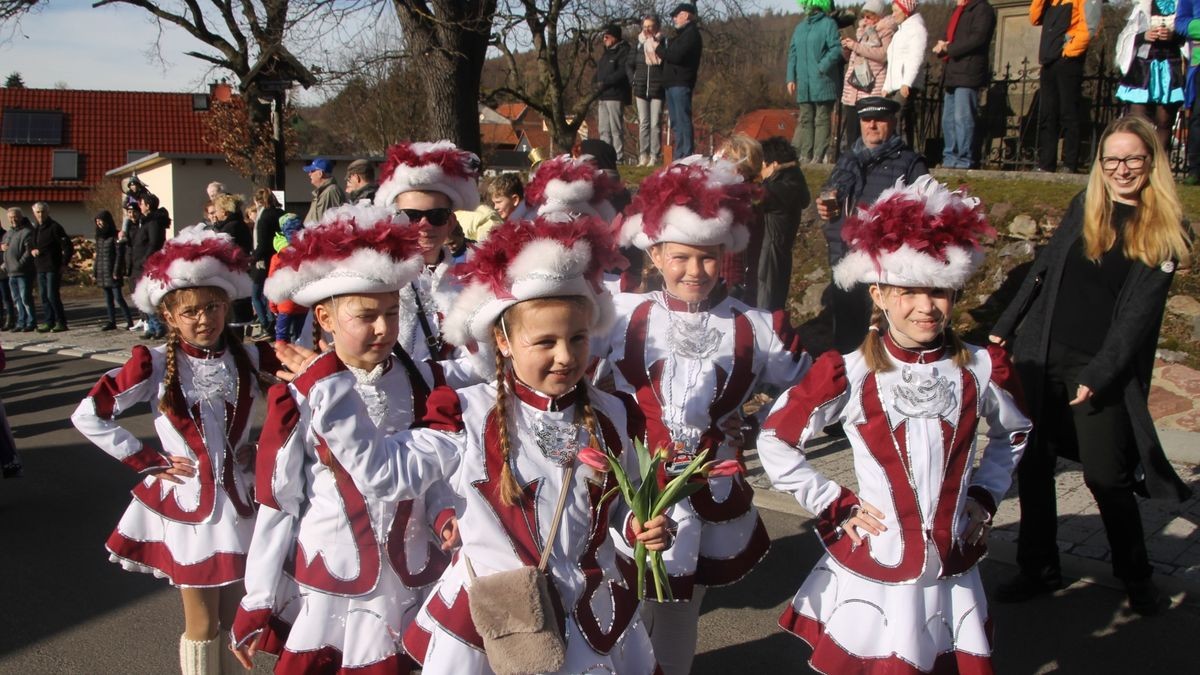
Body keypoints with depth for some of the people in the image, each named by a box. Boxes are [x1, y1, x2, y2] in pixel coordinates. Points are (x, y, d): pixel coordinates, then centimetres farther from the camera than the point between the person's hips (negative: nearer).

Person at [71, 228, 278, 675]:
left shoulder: (246, 359, -3)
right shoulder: (155, 365, -9)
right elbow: (88, 416, -8)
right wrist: (148, 461, -9)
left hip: (237, 499, 3)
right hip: (185, 500, -2)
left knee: (228, 618, 14)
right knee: (202, 626, 7)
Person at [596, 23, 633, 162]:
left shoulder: (623, 51, -4)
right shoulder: (606, 53, 25)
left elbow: (623, 72, -16)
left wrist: (605, 82, -17)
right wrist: (597, 86, 10)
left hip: (615, 96, -9)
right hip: (603, 96, 9)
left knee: (616, 129, -9)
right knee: (604, 130, 8)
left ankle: (619, 156, -8)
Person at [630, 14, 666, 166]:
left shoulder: (663, 44, -1)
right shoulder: (639, 44, 9)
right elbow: (630, 65, 17)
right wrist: (633, 81, 7)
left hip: (657, 90, -3)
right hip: (641, 89, 3)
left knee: (655, 124, -3)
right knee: (643, 123, 5)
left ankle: (655, 156, -1)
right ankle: (643, 156, 7)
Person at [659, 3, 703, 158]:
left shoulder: (691, 34, -8)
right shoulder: (682, 34, 23)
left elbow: (676, 56, -17)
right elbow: (671, 54, 18)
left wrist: (659, 48, -3)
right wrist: (662, 44, 2)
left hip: (681, 84, -10)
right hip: (672, 84, 10)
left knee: (683, 121, -12)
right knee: (676, 123, 10)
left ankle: (687, 157, -14)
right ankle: (679, 156, 14)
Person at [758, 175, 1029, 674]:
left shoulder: (981, 369, -5)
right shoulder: (848, 376, -14)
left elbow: (1013, 433, 16)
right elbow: (775, 441, -4)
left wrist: (985, 495, 7)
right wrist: (833, 505, -5)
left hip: (952, 577, 3)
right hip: (871, 579, -2)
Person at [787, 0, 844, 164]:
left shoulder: (828, 23, -4)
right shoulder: (800, 26, 15)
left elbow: (836, 50, -11)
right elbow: (793, 53, 16)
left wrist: (822, 67, -17)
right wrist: (791, 78, 8)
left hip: (822, 83, -6)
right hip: (803, 84, 6)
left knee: (821, 120, -4)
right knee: (805, 120, 8)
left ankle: (818, 157, -4)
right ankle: (805, 156, 11)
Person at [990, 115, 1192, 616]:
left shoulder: (1164, 231, -4)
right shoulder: (1084, 207, 7)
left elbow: (1138, 313, -9)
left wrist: (1097, 375, -15)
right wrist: (1005, 328, 12)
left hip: (1104, 370, -4)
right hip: (1041, 357, 4)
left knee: (1106, 477, -1)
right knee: (1033, 464, 8)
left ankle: (1137, 578, 23)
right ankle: (1039, 570, 24)